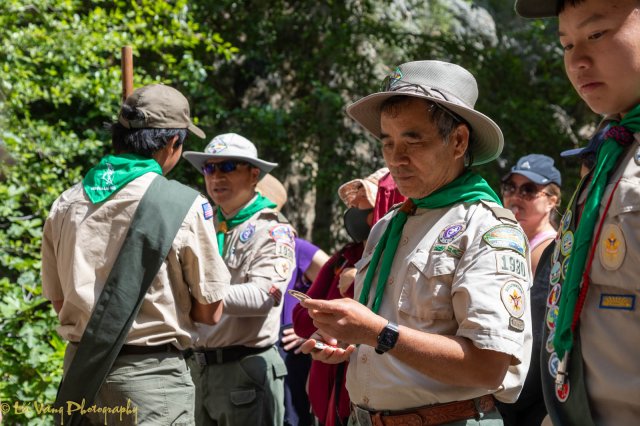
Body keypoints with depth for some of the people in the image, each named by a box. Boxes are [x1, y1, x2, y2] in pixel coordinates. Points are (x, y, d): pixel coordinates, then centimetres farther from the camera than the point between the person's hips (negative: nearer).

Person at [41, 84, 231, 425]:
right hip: (150, 372, -5)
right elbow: (209, 312, -6)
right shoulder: (184, 206, -12)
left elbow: (59, 301, 12)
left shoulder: (65, 204, 3)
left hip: (79, 369, 5)